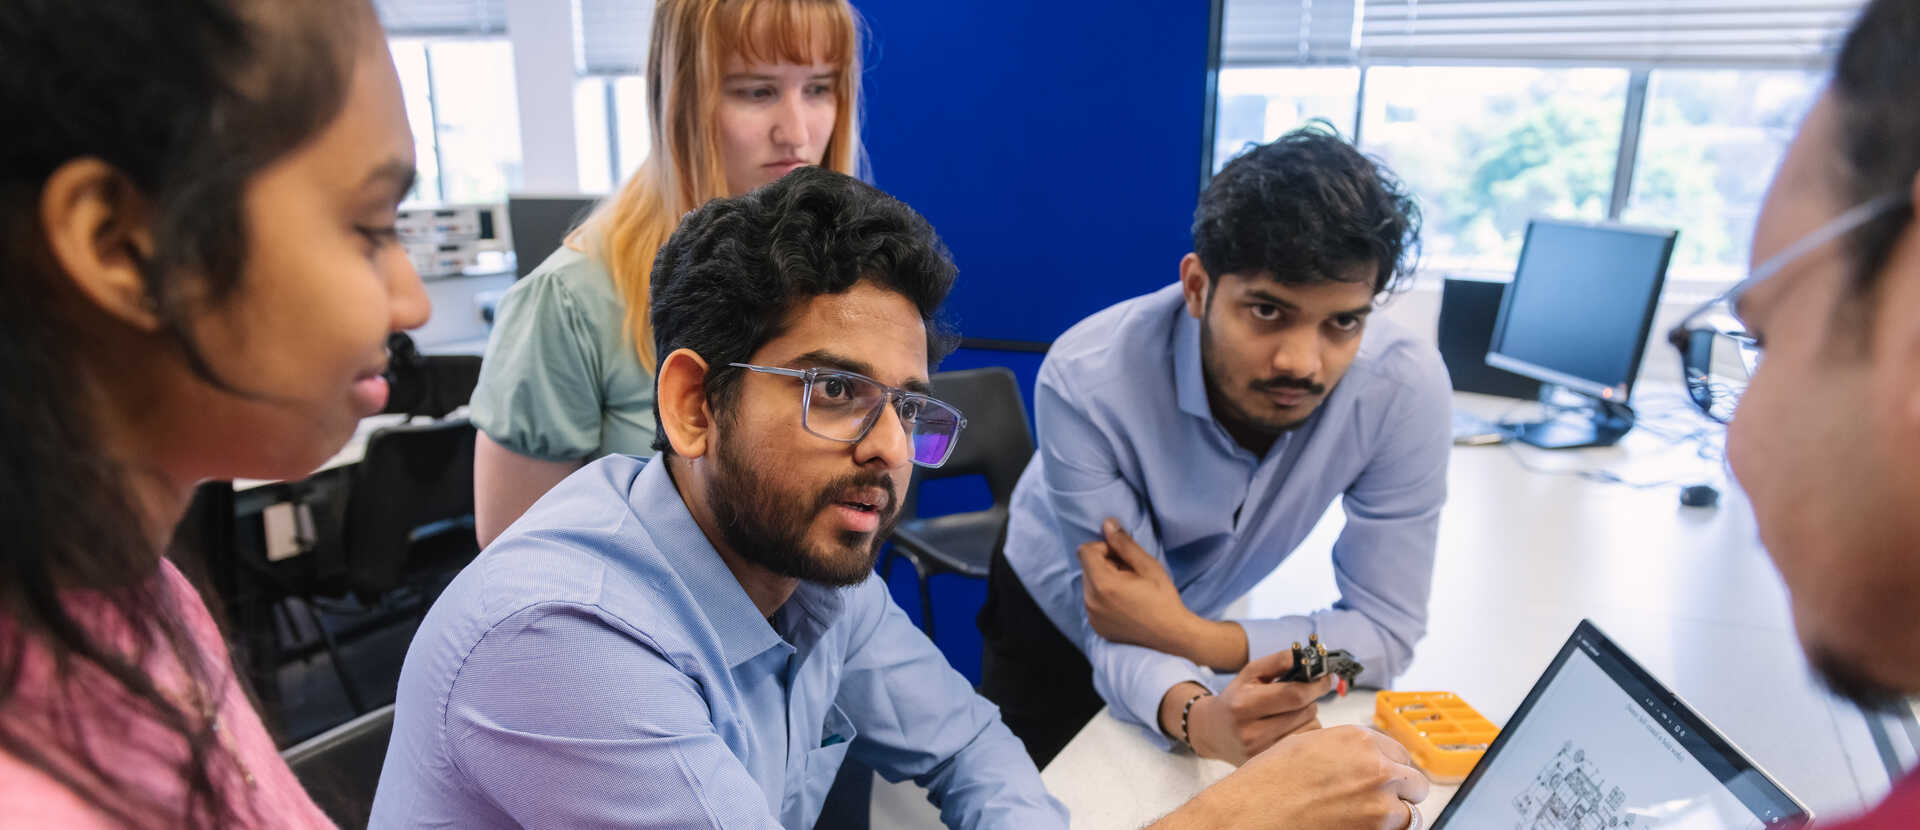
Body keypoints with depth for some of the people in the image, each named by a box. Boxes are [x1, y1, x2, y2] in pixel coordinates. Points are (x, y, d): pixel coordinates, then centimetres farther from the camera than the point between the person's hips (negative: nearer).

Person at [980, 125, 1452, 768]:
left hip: (1210, 621, 2)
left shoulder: (1405, 389, -31)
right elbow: (1112, 632, -32)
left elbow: (1387, 632, -24)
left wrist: (1183, 635, -36)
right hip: (1056, 619, -1)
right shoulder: (1086, 379, -37)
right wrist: (1195, 714, -54)